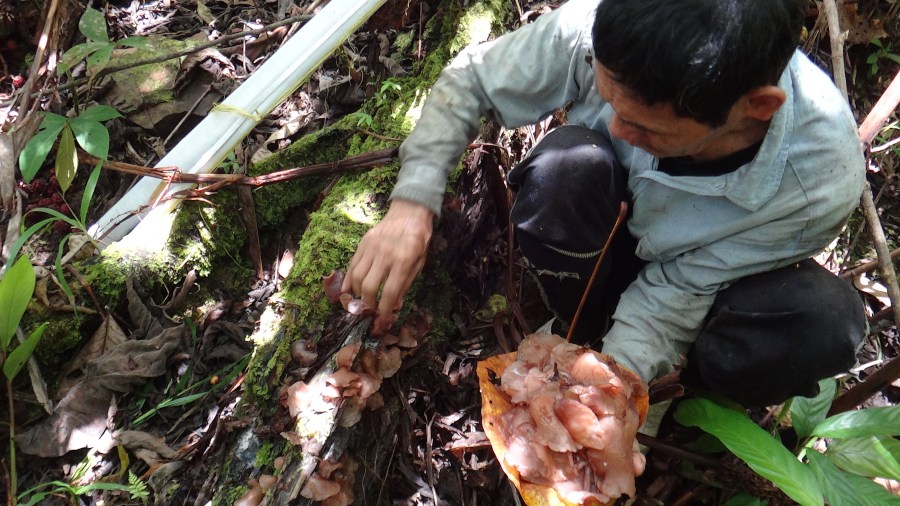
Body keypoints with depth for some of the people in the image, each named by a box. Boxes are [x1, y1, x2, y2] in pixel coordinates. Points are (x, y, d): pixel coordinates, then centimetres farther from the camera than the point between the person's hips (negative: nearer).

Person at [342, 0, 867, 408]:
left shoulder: (822, 180, -34)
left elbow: (678, 287, -25)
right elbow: (470, 78, -17)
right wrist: (411, 202, -29)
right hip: (599, 236, 1)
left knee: (826, 320, -33)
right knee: (566, 163, -35)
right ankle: (582, 335, -6)